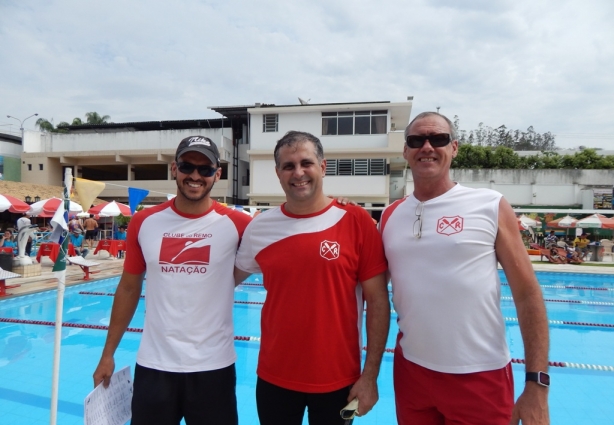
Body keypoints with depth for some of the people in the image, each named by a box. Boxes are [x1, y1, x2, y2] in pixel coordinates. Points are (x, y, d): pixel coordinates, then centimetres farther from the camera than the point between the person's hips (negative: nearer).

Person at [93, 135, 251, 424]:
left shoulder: (237, 224, -9)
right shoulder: (144, 223, -2)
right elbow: (128, 289, 6)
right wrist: (108, 353, 7)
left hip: (213, 367, -1)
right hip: (153, 365, 2)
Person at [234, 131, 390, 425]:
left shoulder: (356, 221, -11)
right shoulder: (258, 228, -4)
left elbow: (378, 302, -8)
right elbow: (228, 280, 11)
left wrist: (370, 375, -8)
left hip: (339, 380, -1)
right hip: (274, 378, 2)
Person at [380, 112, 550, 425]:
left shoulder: (491, 206, -7)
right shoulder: (390, 216, 1)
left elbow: (527, 294, -7)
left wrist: (537, 383, -10)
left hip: (480, 377, -2)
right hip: (411, 370, 3)